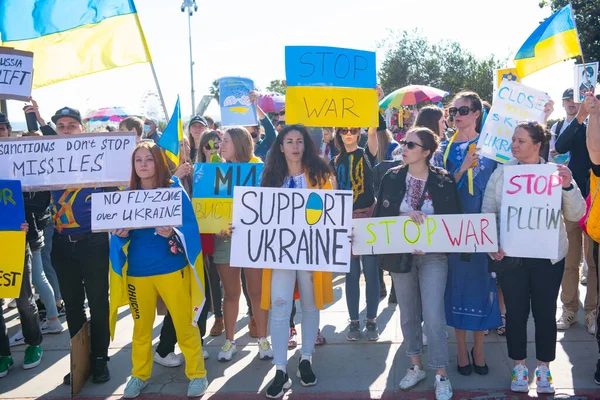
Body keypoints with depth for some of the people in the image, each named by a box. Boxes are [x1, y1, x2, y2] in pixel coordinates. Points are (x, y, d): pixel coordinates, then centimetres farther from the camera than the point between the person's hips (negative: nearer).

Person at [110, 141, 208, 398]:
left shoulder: (175, 190, -5)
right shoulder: (126, 195, 5)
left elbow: (190, 227, -9)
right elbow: (118, 233, 7)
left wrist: (172, 233, -28)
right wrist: (120, 235, -15)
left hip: (171, 269, -3)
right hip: (136, 272, 3)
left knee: (185, 324, 3)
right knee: (141, 326, 15)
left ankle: (197, 374, 18)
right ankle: (139, 375, 32)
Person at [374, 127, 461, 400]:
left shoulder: (444, 180, -6)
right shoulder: (392, 177, -1)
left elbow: (454, 217, -2)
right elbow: (380, 214, -2)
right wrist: (404, 215, -20)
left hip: (433, 255, -3)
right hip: (400, 254, 3)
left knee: (433, 316, -6)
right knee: (408, 314, 13)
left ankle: (441, 375, 9)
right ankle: (416, 367, 30)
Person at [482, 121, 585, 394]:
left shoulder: (556, 173, 0)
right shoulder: (501, 173, 1)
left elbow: (576, 214, -3)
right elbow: (487, 212, 3)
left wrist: (568, 187, -19)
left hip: (548, 256, 0)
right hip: (510, 256, 0)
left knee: (545, 312, 8)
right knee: (516, 312, 8)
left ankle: (543, 369, 25)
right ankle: (519, 368, 24)